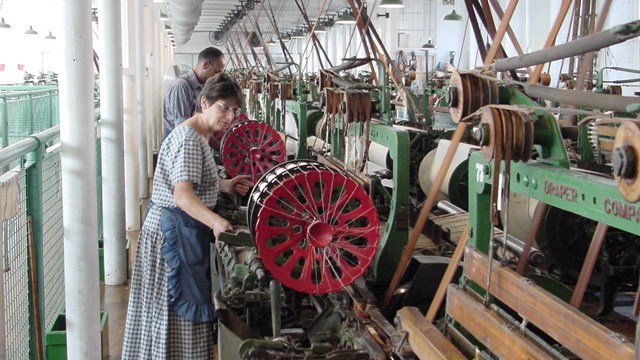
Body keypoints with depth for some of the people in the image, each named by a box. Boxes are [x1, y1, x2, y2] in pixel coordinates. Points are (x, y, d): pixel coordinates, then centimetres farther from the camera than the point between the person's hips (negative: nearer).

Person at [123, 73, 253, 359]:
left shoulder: (197, 135, 12)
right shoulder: (189, 139, -21)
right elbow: (182, 196, -33)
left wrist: (225, 185, 13)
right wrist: (215, 221, -47)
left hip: (183, 226, 10)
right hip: (175, 227, -10)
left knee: (181, 305, 17)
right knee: (179, 307, -2)